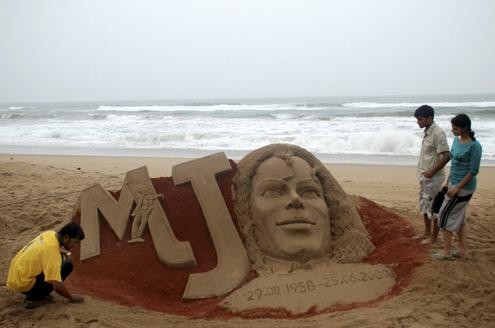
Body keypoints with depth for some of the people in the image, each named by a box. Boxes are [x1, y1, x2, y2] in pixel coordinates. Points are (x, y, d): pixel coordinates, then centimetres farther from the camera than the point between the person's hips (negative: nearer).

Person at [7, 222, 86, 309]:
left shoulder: (51, 234, -1)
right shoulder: (52, 250, -26)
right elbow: (57, 286, -27)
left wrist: (66, 254, 3)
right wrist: (71, 297, -9)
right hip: (22, 283, -9)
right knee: (66, 266, -16)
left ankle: (35, 293, 13)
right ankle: (34, 298, -5)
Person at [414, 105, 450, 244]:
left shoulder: (438, 133, -21)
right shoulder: (427, 132, 8)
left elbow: (446, 156, -24)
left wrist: (432, 172, -19)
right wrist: (422, 174, 16)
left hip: (433, 177, -9)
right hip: (424, 176, 9)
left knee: (433, 206, 2)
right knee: (424, 204, 18)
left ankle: (433, 237, 14)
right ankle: (427, 232, 31)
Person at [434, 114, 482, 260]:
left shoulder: (474, 146, -19)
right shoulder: (456, 140, 5)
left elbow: (473, 171, -19)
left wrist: (457, 187, -19)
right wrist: (448, 182, 15)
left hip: (463, 187, -8)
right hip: (454, 184, 8)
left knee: (445, 215, -2)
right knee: (458, 217, 15)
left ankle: (447, 252, 9)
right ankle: (463, 250, 26)